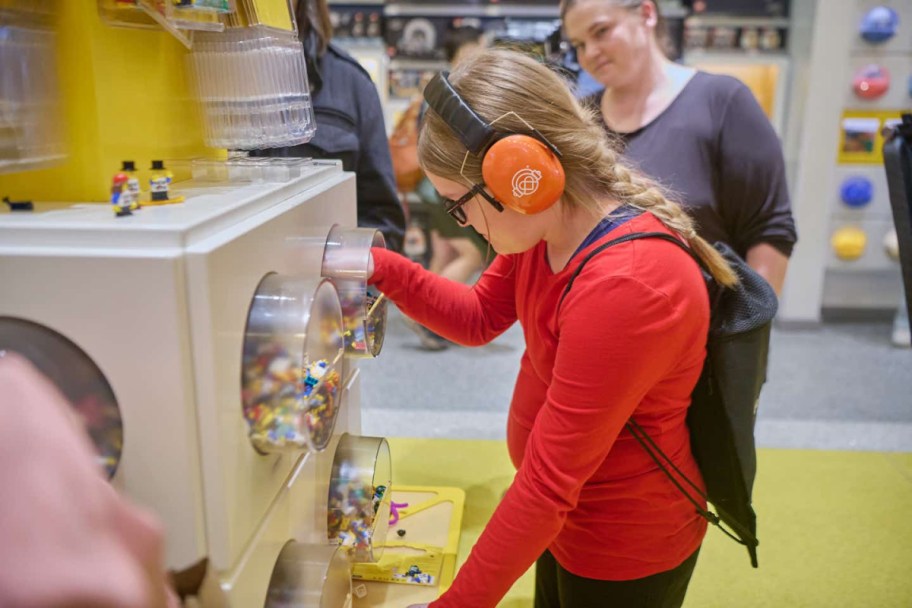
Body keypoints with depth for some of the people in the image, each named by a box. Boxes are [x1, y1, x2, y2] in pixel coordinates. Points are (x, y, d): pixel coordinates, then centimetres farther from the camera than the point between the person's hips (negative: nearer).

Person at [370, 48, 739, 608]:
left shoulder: (624, 288, -36)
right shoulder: (549, 223, -9)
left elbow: (547, 483, -31)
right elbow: (479, 317, 5)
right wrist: (382, 268, -10)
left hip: (624, 553, -7)